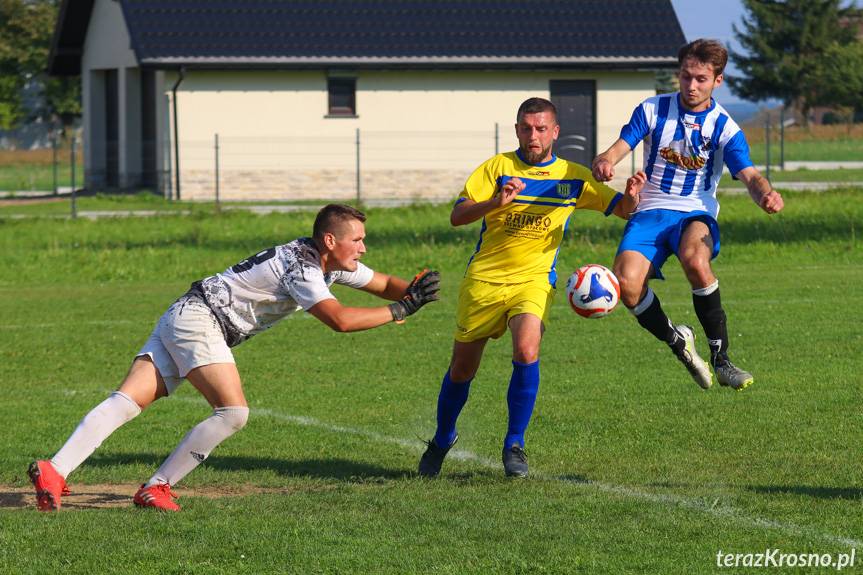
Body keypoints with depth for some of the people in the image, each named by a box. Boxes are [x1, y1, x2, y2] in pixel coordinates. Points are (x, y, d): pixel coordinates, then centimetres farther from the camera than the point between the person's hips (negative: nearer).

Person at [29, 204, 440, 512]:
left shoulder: (332, 263, 12)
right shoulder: (301, 268, -17)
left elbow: (384, 283, 22)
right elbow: (340, 320, -28)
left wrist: (412, 291, 1)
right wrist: (399, 311, -20)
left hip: (180, 321, 9)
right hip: (197, 319, -9)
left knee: (126, 402, -6)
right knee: (233, 412, -17)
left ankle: (54, 472, -20)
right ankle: (156, 488, -13)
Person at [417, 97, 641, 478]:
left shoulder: (573, 178, 4)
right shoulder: (498, 167, -1)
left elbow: (620, 209, 5)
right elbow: (457, 216, -8)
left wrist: (631, 197, -19)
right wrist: (497, 201, -26)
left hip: (534, 279, 0)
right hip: (483, 279, 0)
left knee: (526, 351, -27)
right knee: (462, 368, 6)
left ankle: (514, 444, -12)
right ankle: (442, 440, 32)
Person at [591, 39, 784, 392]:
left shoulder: (724, 127, 0)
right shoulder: (652, 110, 4)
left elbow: (749, 176, -10)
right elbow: (620, 147, -5)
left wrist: (766, 195, -35)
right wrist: (604, 162, -31)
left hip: (696, 215, -2)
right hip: (650, 213, 2)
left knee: (695, 260, -38)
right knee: (626, 283, -27)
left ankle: (721, 359, -25)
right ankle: (678, 343, 3)